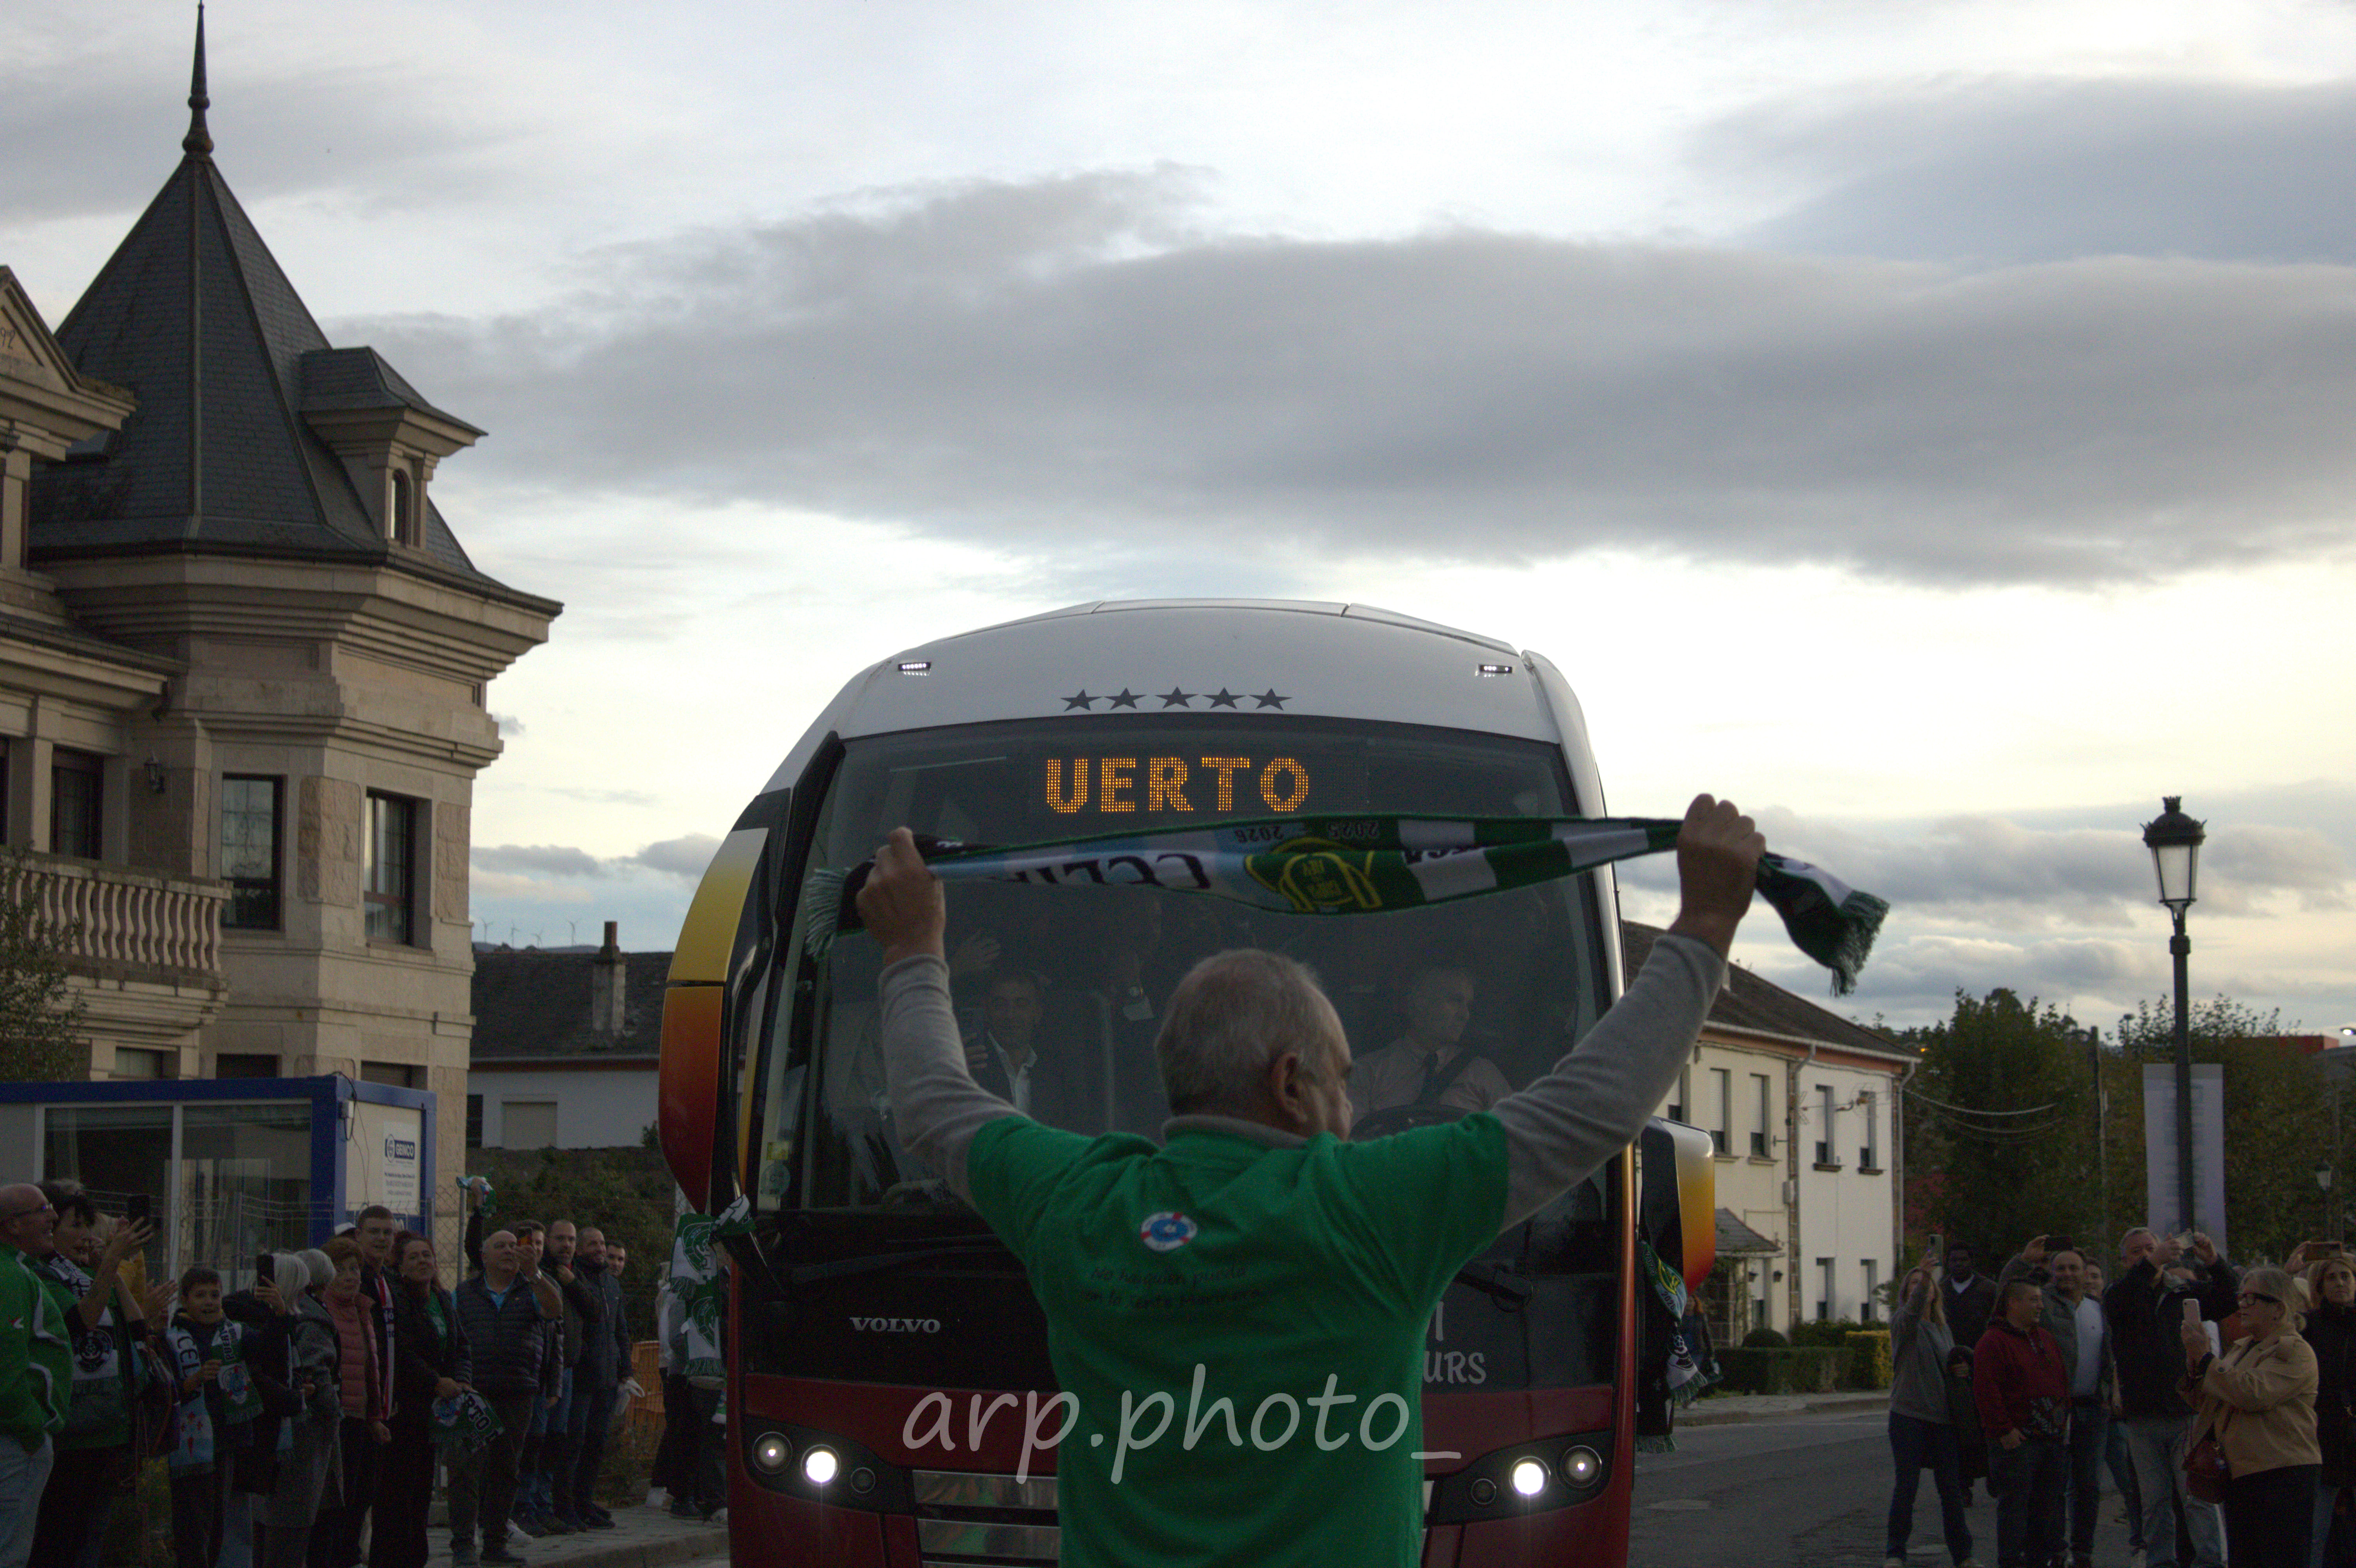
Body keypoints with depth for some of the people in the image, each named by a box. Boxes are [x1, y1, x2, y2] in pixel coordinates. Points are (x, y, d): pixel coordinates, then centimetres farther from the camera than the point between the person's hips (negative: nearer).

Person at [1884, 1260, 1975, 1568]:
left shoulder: (1943, 1328, 15)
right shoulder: (1901, 1322, -3)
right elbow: (1911, 1314, -27)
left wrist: (1958, 1368, 1)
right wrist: (1922, 1282, -45)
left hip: (1942, 1416, 5)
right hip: (1908, 1414, -5)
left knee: (1951, 1488, 5)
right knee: (1907, 1486, -4)